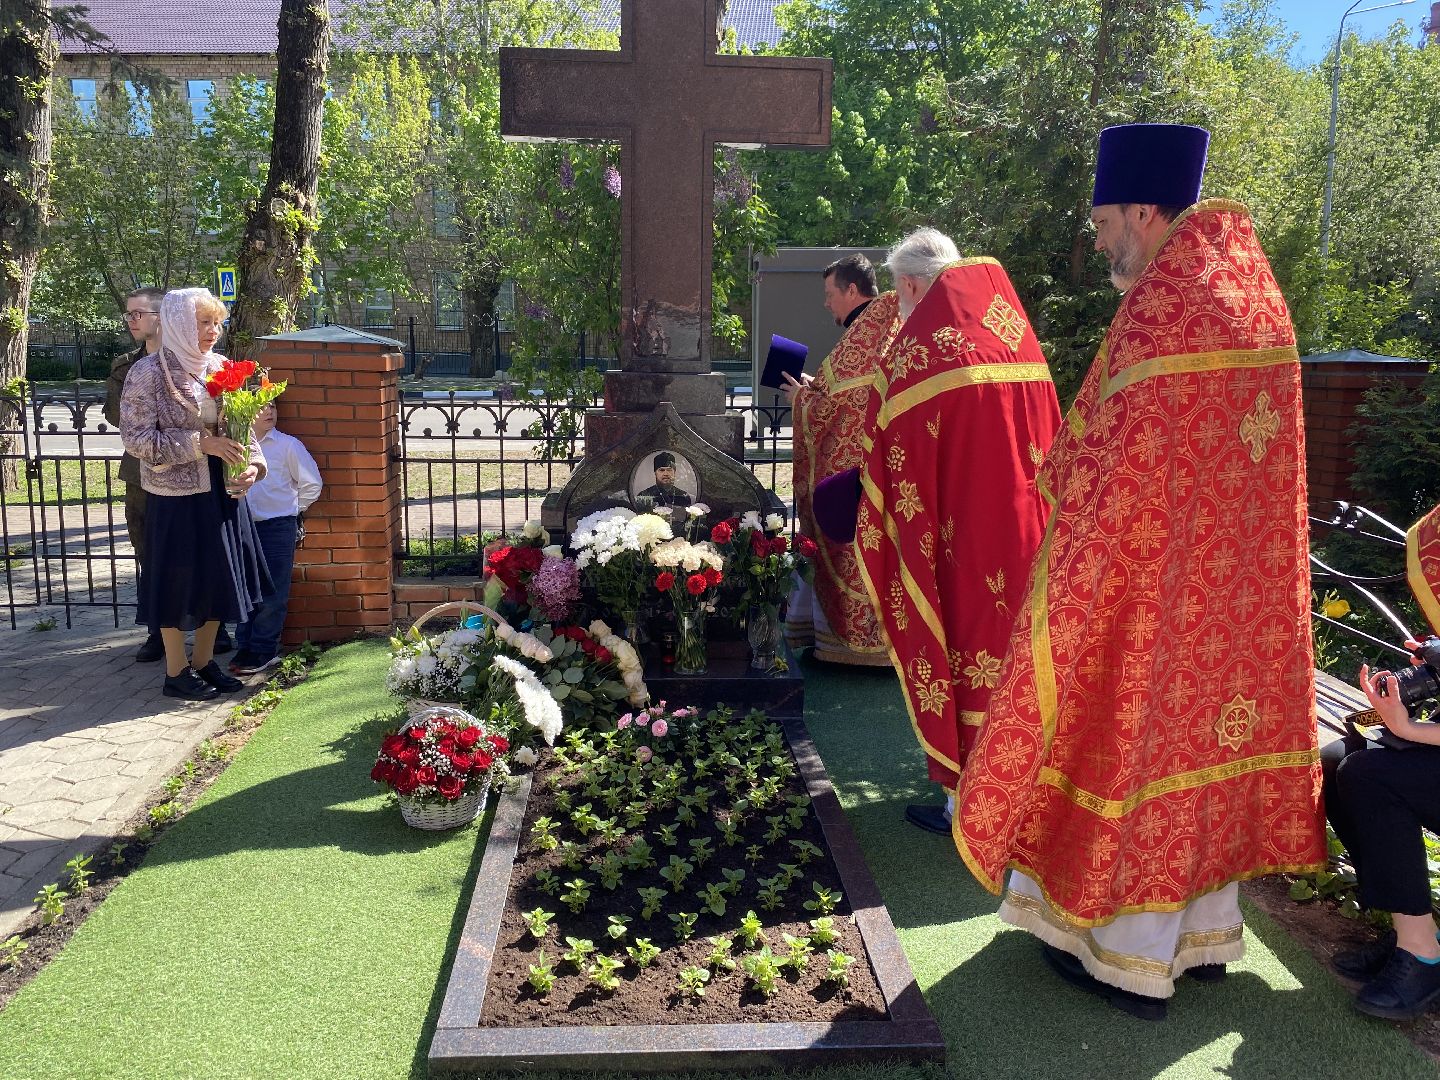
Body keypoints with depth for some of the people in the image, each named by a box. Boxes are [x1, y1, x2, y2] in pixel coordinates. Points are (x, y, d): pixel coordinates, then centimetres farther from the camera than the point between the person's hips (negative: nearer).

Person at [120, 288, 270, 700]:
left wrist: (253, 463, -8)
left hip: (222, 491, 6)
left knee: (218, 576, 13)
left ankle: (203, 661, 30)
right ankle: (176, 671, 21)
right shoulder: (148, 372, -12)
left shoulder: (220, 365, 3)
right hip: (176, 495, -5)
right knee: (178, 579, 5)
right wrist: (201, 443, -22)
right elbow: (135, 436, -15)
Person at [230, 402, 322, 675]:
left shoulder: (288, 445, -4)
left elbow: (311, 484, 1)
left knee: (272, 593, -1)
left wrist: (292, 510, 4)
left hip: (278, 527, -3)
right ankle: (245, 646, 21)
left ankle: (264, 651, 9)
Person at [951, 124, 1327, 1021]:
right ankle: (1206, 933, 32)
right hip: (1238, 574, 9)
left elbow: (1128, 475, -21)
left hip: (1157, 576, -9)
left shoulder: (1163, 306, -19)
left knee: (1142, 734, 3)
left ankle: (1134, 959, 18)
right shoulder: (1251, 288, 10)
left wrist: (1074, 576, -12)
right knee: (1204, 737, 17)